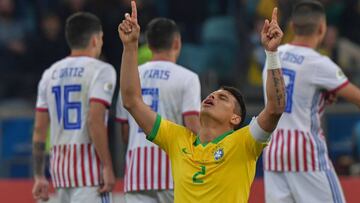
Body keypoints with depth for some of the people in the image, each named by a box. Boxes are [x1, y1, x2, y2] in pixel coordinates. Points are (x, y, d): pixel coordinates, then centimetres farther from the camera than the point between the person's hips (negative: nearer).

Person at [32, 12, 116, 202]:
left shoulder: (50, 74, 13)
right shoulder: (100, 70, -6)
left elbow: (39, 129, 12)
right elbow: (95, 121, -18)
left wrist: (39, 176, 15)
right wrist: (107, 166, -16)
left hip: (59, 165, 7)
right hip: (89, 165, -7)